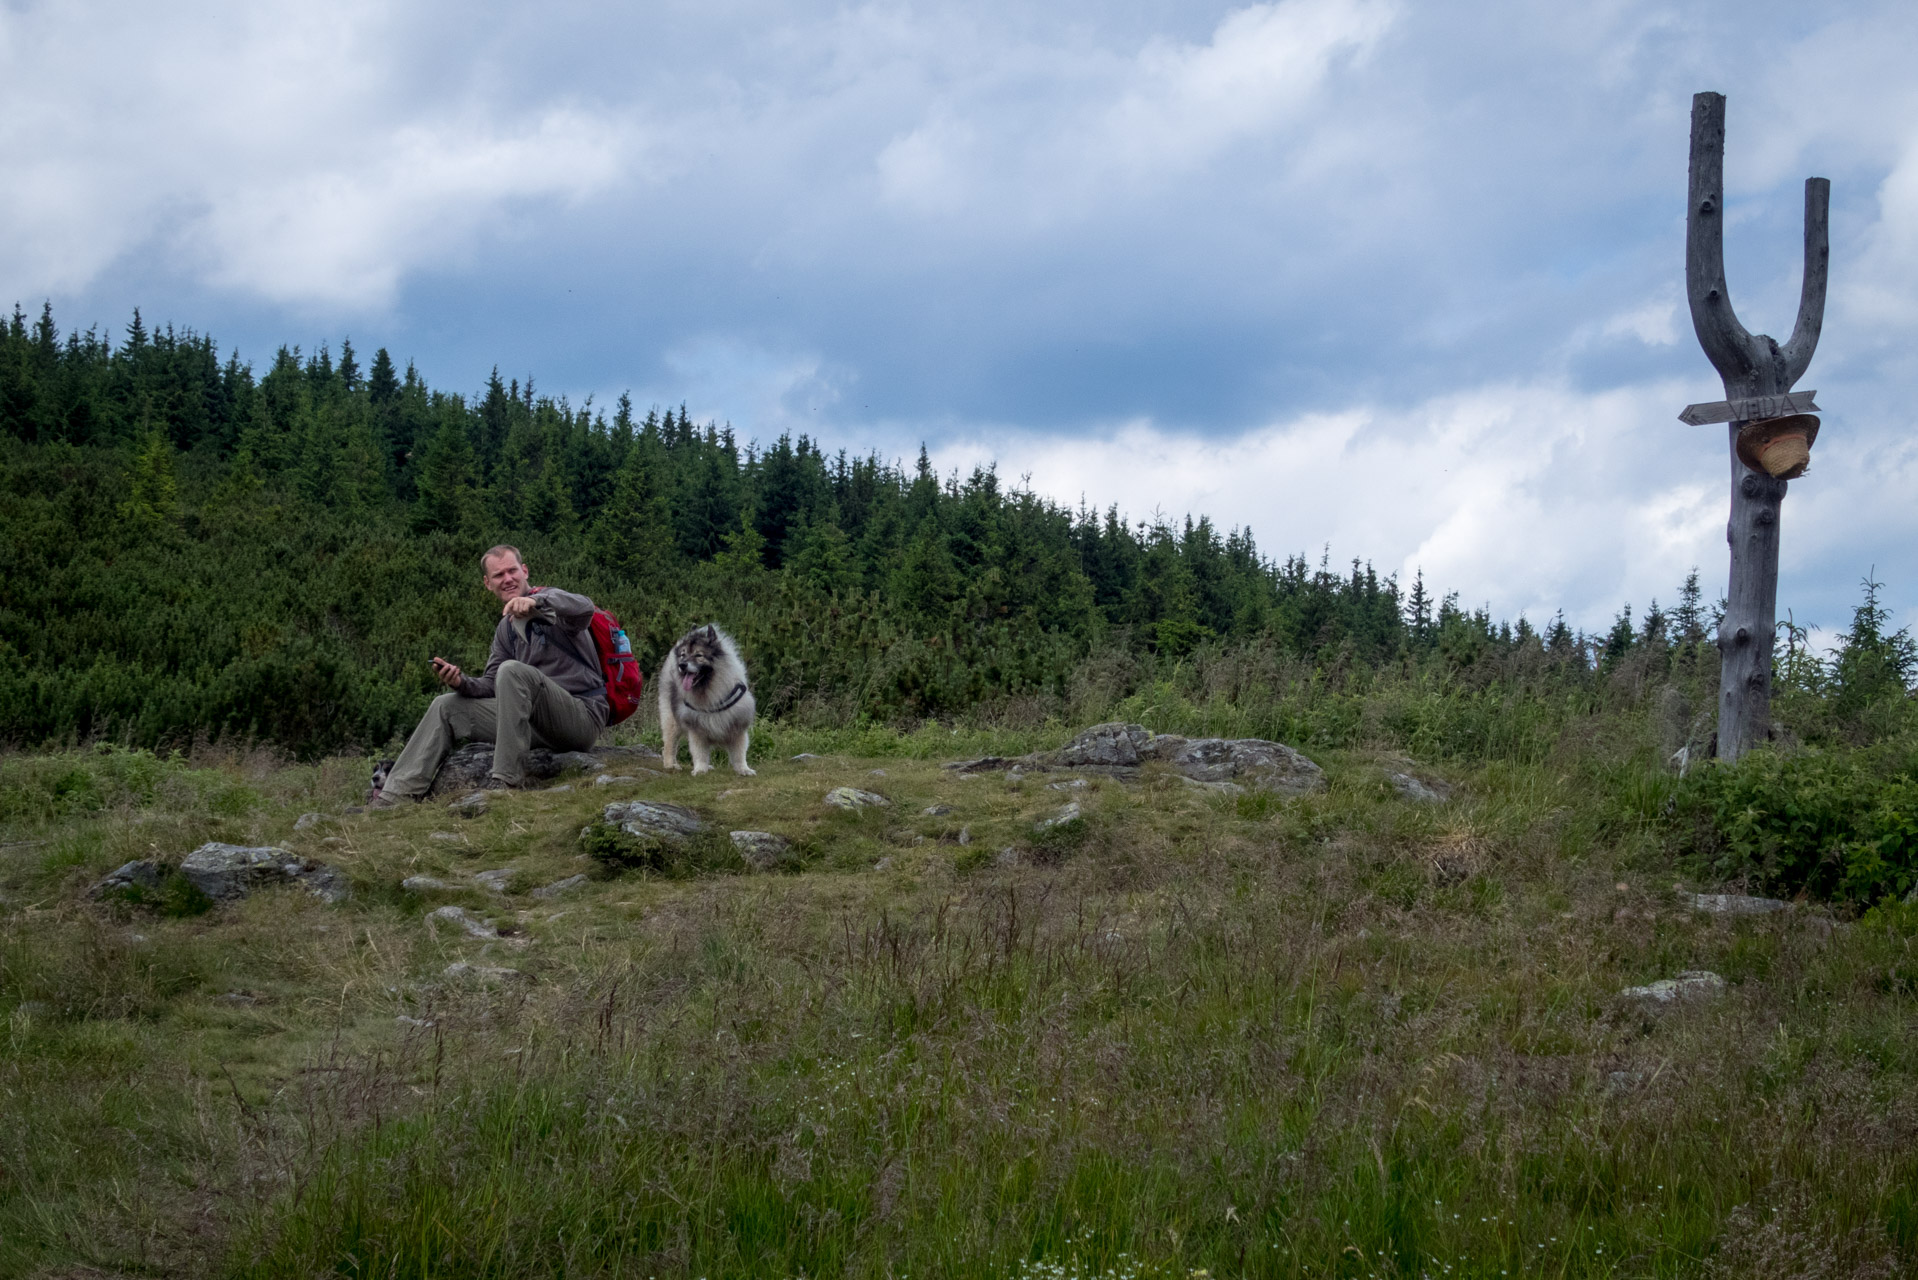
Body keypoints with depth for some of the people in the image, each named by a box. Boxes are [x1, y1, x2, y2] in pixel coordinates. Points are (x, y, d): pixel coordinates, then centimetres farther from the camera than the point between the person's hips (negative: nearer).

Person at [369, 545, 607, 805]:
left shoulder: (552, 601, -6)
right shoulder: (505, 628, 19)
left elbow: (584, 609, -30)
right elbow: (493, 686, 17)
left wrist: (536, 601, -47)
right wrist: (462, 683, -5)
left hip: (582, 714, -8)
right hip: (539, 723, 8)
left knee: (513, 670, -32)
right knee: (446, 707, 8)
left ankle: (507, 781, -32)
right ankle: (394, 796, 3)